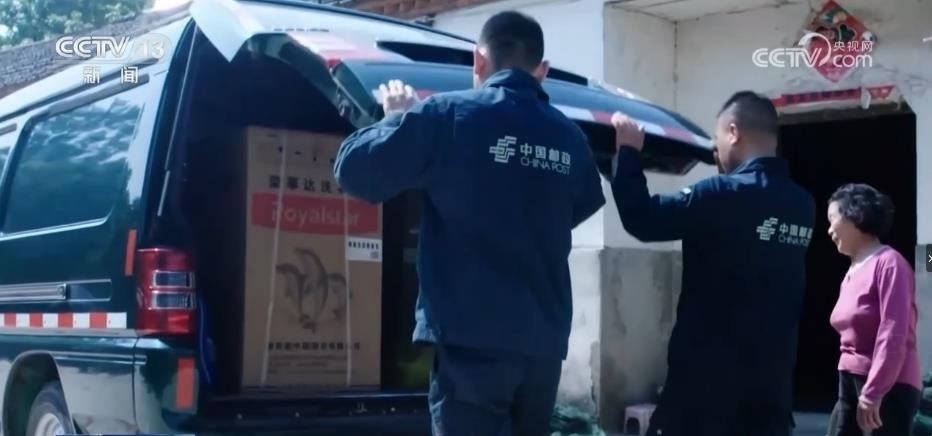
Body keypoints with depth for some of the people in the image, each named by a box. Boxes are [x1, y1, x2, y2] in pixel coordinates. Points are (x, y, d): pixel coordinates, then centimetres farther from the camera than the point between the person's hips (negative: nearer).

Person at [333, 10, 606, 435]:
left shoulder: (449, 114, -7)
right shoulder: (570, 137, 8)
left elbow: (355, 170, -3)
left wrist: (397, 117, 13)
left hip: (473, 338, -5)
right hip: (544, 339, 5)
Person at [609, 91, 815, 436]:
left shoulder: (725, 195, -16)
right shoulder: (802, 205, 5)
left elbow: (643, 219, -14)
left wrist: (628, 152, -2)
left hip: (709, 372, -6)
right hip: (771, 374, 6)